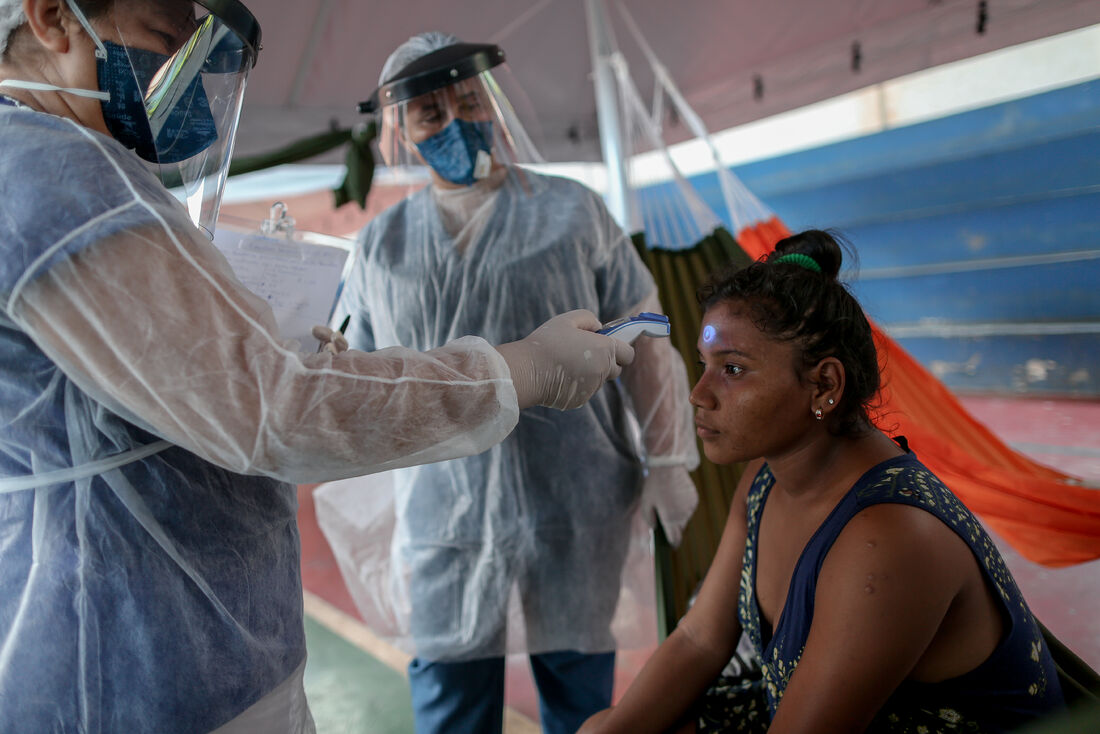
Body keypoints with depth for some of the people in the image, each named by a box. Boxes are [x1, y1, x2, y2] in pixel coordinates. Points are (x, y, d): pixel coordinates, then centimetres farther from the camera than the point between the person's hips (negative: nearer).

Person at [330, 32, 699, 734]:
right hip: (442, 517, 2)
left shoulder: (572, 210, 2)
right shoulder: (380, 246, 7)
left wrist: (668, 465, 1)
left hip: (574, 509, -1)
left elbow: (643, 341, 3)